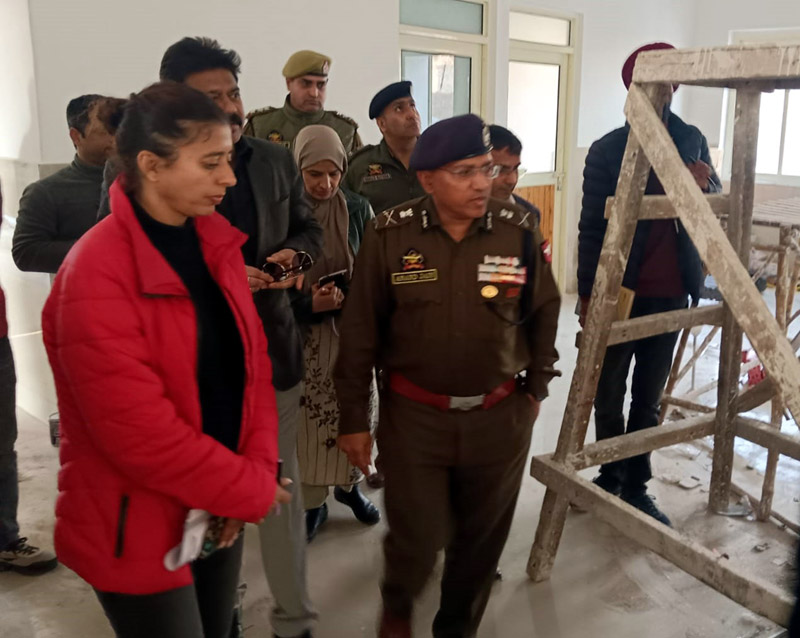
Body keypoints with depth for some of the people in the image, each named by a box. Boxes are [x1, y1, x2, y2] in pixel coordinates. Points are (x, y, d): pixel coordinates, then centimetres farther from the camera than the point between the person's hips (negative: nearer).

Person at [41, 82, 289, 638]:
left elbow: (251, 363, 4)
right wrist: (252, 490, -14)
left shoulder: (216, 243, 0)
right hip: (140, 529, -6)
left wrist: (258, 468, -8)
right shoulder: (96, 277, -22)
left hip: (217, 508, 7)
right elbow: (140, 432, -24)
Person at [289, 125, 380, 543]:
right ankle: (312, 502, 22)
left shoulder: (359, 210, 0)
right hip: (303, 333, -2)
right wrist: (310, 306, -21)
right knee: (308, 417, 4)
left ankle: (348, 484, 34)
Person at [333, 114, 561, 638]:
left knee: (481, 541, 15)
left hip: (500, 418, 2)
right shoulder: (390, 236, -10)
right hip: (413, 417, -2)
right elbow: (360, 333, -5)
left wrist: (536, 388, 10)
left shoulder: (521, 234, -6)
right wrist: (354, 417, -2)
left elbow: (544, 316, 7)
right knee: (416, 540, 3)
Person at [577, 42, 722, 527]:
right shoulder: (607, 150, -6)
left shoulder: (692, 141, 5)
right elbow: (591, 227, -5)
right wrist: (587, 294, -8)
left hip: (671, 293, 3)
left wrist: (706, 186, -10)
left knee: (649, 396, 12)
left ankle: (636, 483, 24)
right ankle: (611, 474, 28)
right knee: (609, 393, 9)